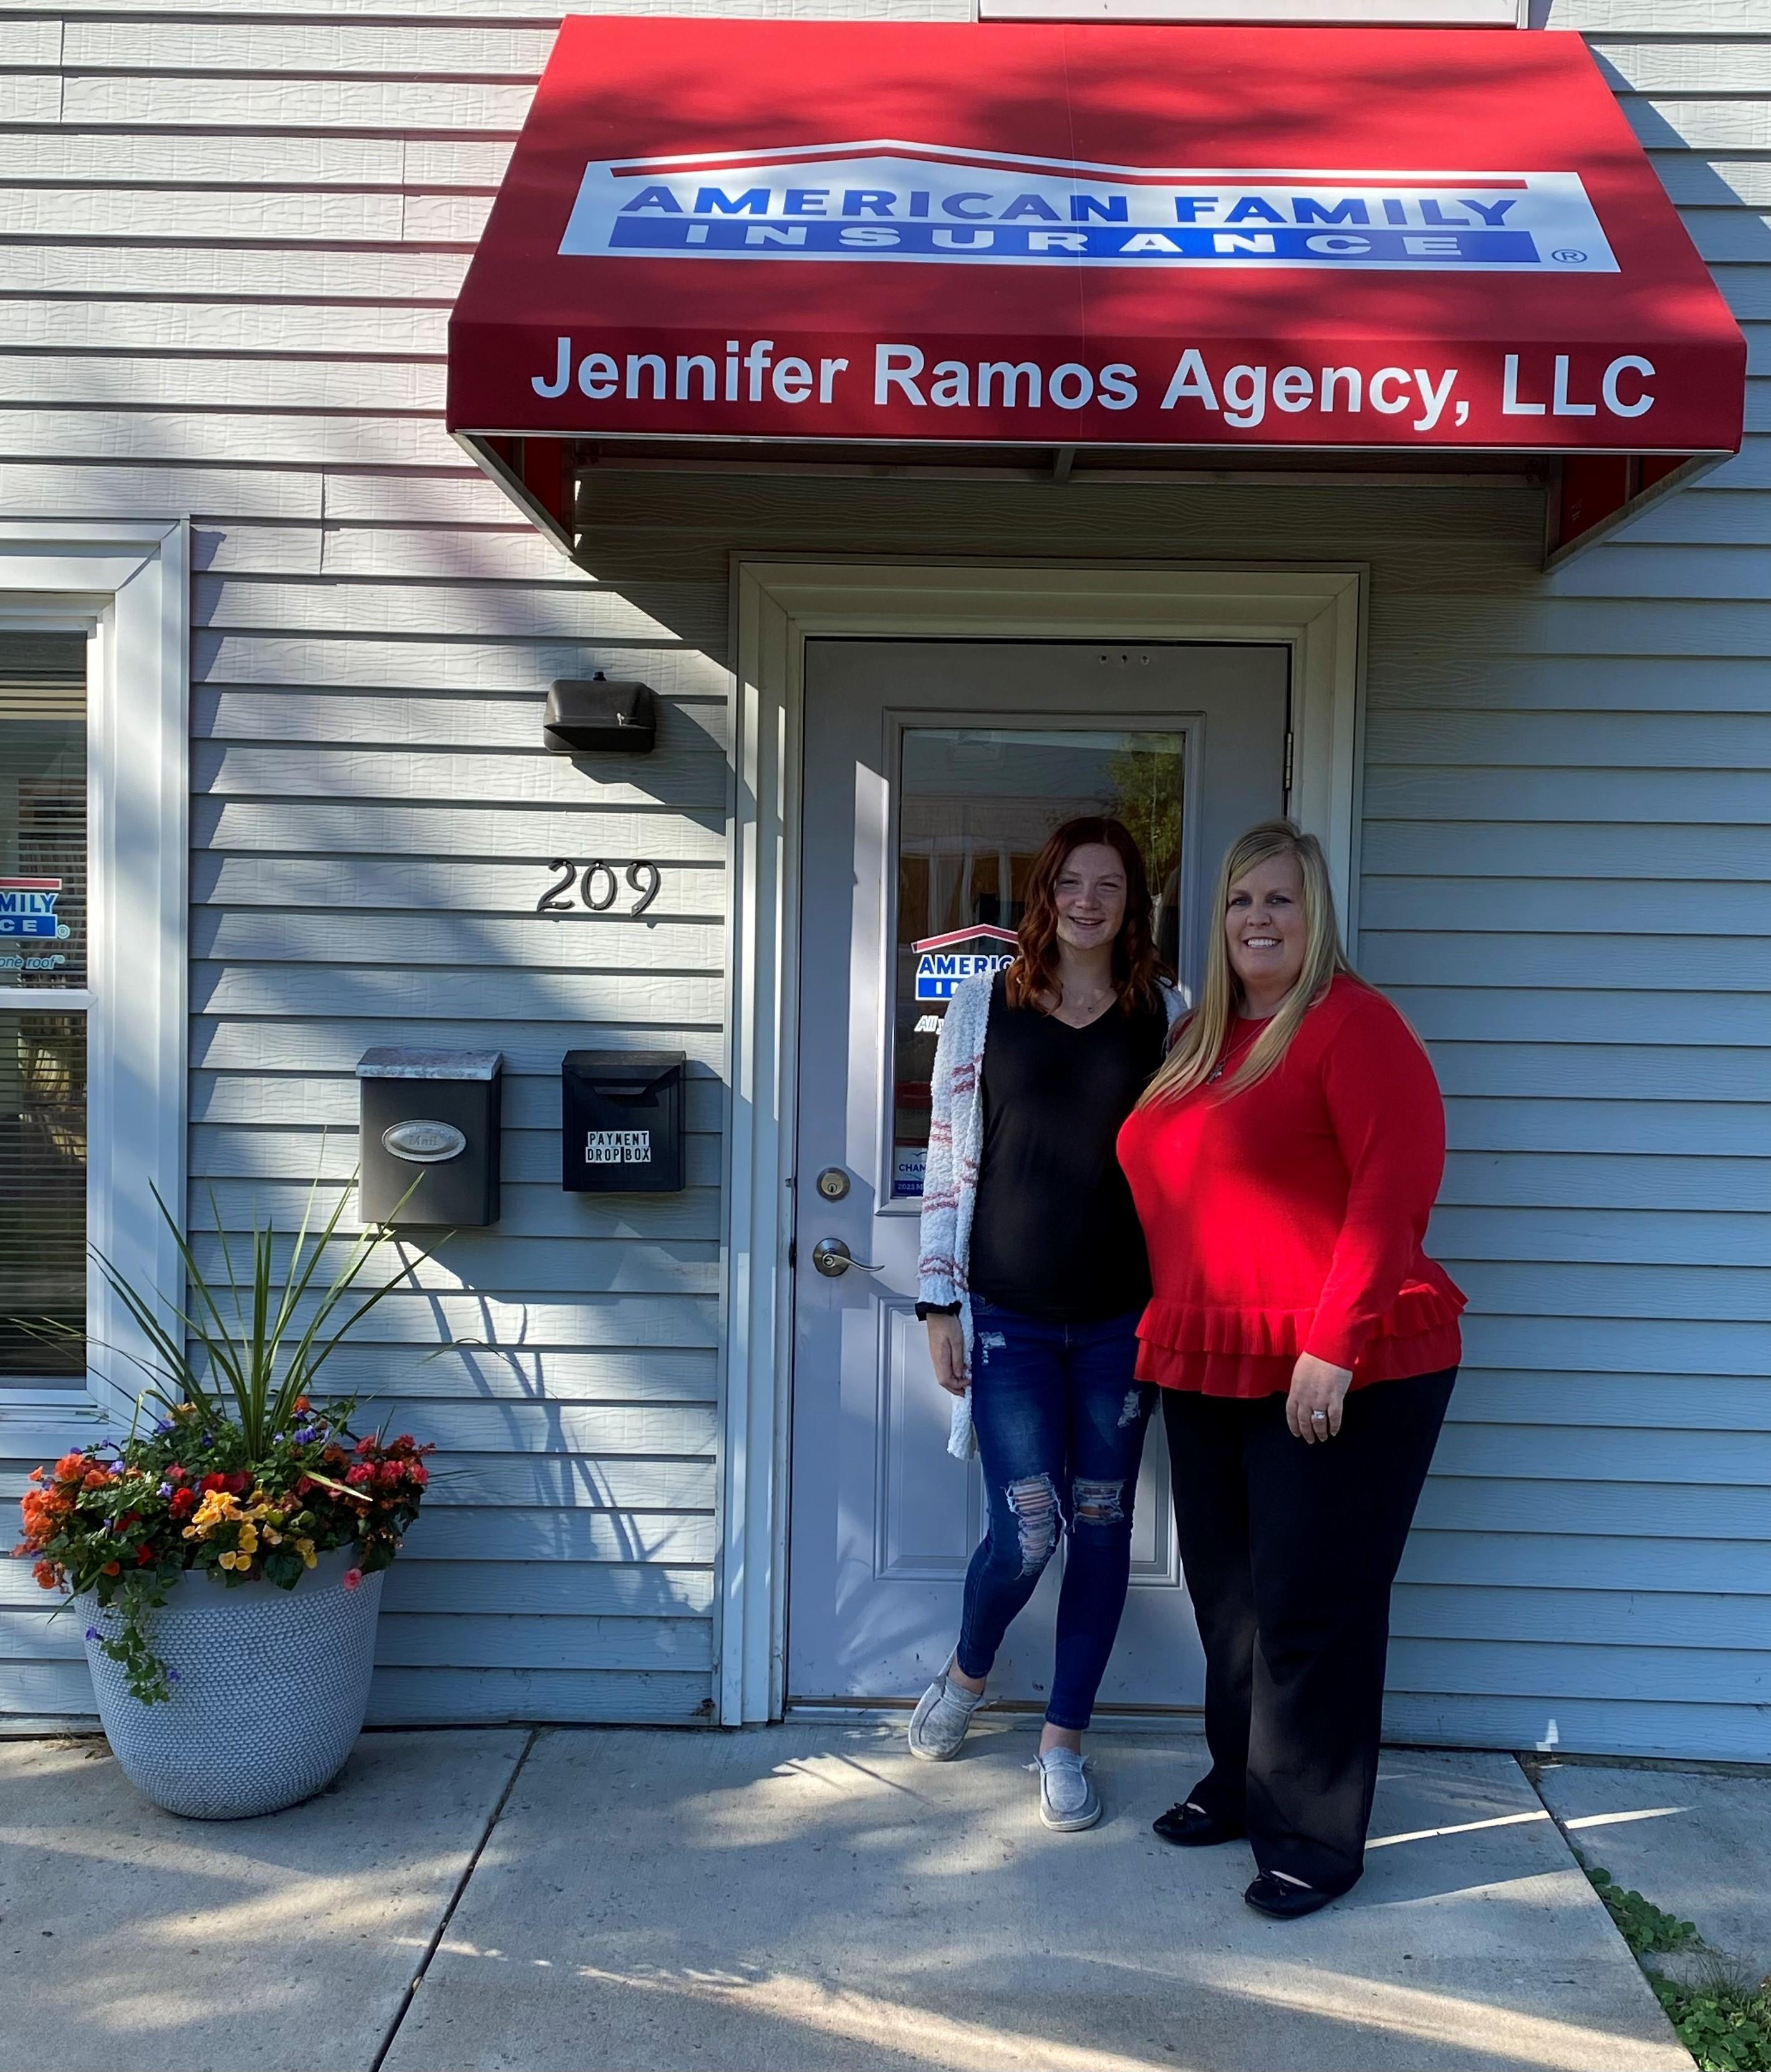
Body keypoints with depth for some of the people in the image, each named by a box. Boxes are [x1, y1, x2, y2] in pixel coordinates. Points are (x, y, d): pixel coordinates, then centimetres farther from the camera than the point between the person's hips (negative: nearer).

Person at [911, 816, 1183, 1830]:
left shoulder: (1169, 1013, 3)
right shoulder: (986, 1004, 1)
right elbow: (949, 1156, 2)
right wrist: (939, 1301, 0)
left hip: (1123, 1317, 2)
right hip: (1009, 1315, -1)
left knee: (1102, 1530, 9)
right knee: (1027, 1530, -5)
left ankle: (1065, 1741, 27)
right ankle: (967, 1673, 28)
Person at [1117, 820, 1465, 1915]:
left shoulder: (1353, 1022, -11)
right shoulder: (1200, 1042, 13)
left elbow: (1397, 1186, -18)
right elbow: (1169, 1194, 23)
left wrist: (1334, 1344, -22)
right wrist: (1167, 1332, 15)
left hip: (1344, 1372, -7)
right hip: (1213, 1367, 7)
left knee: (1311, 1607, 1)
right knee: (1226, 1588, 16)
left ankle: (1314, 1836, 17)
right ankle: (1242, 1781, 35)